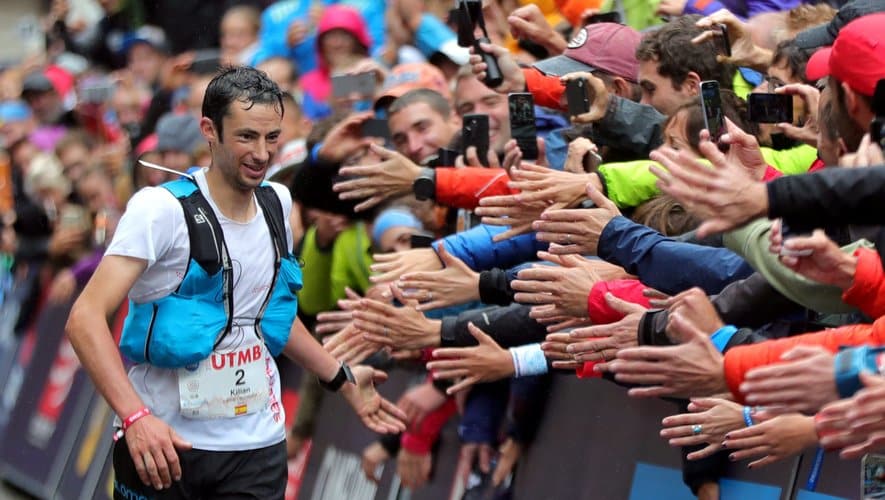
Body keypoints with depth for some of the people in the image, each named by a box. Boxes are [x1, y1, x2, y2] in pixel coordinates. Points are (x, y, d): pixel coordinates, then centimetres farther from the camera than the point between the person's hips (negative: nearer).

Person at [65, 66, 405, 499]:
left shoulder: (278, 204, 7)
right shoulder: (161, 208, -13)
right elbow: (85, 318, -21)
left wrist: (344, 382, 21)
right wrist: (135, 416, -33)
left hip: (257, 447, 5)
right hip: (162, 440, -4)